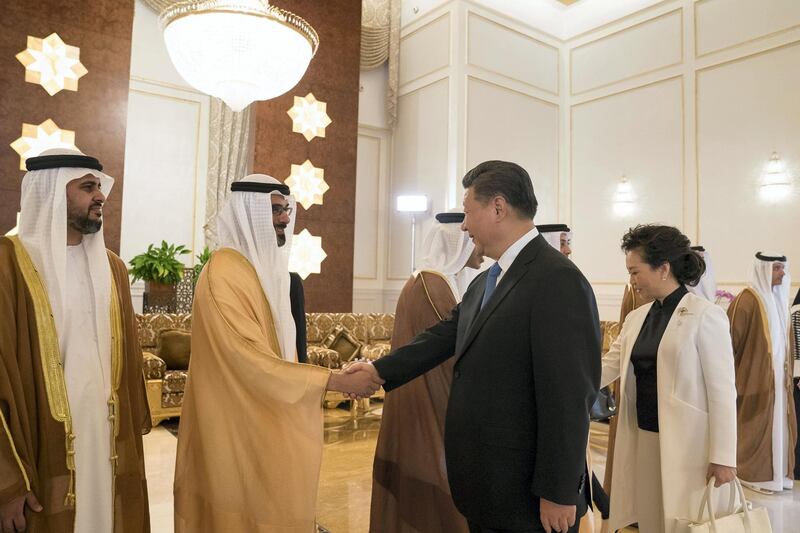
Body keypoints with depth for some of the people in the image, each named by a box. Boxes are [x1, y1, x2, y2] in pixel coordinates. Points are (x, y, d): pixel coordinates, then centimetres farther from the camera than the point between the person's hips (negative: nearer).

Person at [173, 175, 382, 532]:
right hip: (237, 428, -8)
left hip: (266, 424, 8)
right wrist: (337, 381, -24)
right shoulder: (224, 274, -20)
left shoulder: (266, 268, 9)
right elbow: (252, 361, -25)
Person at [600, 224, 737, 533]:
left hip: (687, 445, -6)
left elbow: (722, 391, -12)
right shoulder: (636, 318, 9)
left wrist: (723, 456, -13)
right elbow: (606, 367, 8)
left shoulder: (705, 315, -10)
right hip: (642, 440, 6)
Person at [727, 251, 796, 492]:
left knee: (779, 424, 14)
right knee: (756, 427, 2)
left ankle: (777, 473, 27)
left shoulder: (779, 298, 10)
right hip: (756, 376, -8)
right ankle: (754, 475, 16)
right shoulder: (747, 299, -16)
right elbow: (731, 338, -17)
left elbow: (785, 339, 16)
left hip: (779, 375, 8)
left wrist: (788, 371, 13)